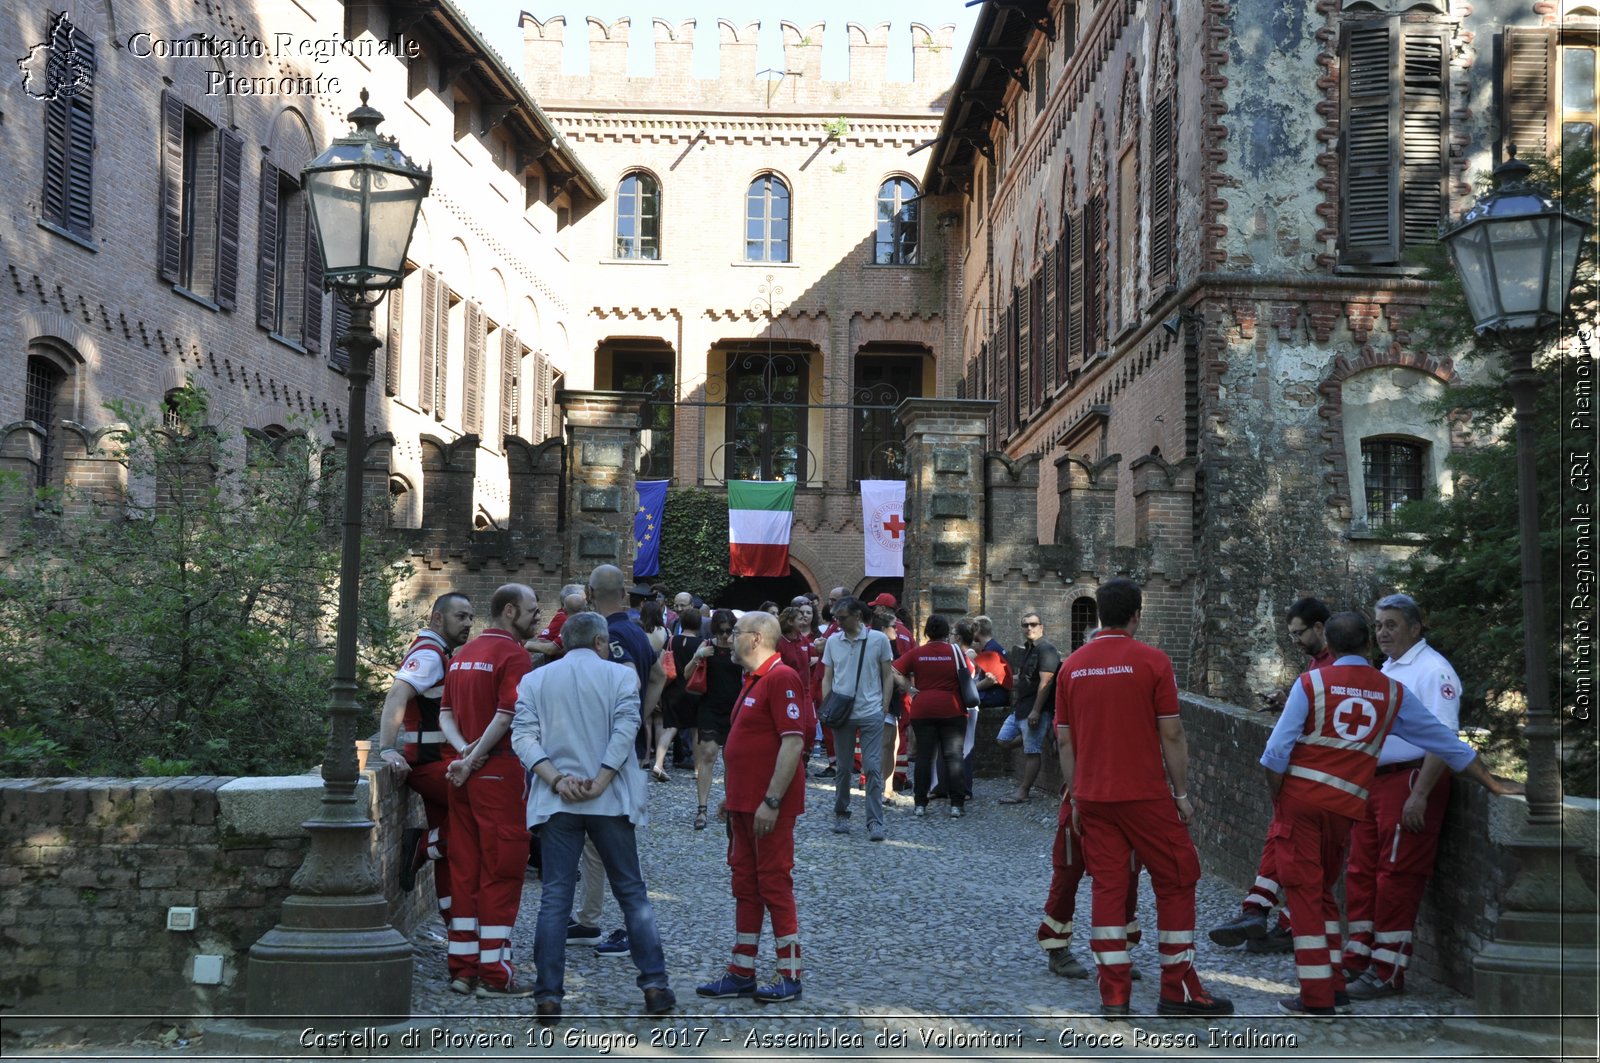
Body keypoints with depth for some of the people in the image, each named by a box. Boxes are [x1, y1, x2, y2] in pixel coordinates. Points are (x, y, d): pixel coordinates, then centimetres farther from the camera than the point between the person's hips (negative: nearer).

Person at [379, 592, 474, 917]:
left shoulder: (440, 655, 20)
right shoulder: (428, 654, -11)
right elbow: (396, 696, -26)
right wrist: (388, 749, -35)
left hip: (436, 762, 10)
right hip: (427, 763, -10)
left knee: (448, 850, 11)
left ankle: (455, 923, 15)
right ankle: (423, 845, -12)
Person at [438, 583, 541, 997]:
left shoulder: (462, 655, 16)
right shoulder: (514, 655, -10)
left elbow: (445, 714, 11)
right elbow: (506, 717, -17)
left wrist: (465, 751, -4)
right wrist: (474, 760, -11)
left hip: (465, 776, 8)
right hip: (500, 773, -8)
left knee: (464, 869, 11)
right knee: (501, 870, -3)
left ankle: (462, 966, 14)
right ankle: (495, 973, -1)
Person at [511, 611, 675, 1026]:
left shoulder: (534, 680, 8)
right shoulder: (621, 676, 3)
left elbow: (523, 737, -4)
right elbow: (625, 731, -11)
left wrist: (556, 780, -10)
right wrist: (599, 783, -12)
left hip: (558, 802, 1)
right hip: (611, 800, -1)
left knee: (554, 897, 2)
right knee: (632, 893, 9)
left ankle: (548, 995, -2)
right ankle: (654, 983, 6)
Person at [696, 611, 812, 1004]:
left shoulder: (781, 678, -16)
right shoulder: (754, 681, 16)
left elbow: (793, 742, -23)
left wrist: (771, 802, -24)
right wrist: (732, 797, 20)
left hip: (768, 807, -10)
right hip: (744, 804, 10)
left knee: (774, 884, -3)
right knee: (745, 885, 13)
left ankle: (790, 978, 6)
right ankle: (741, 974, 19)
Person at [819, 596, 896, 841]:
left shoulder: (878, 639, -2)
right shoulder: (832, 642, 5)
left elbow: (888, 676, 3)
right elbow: (827, 678, 12)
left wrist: (884, 707, -2)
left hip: (871, 713, -3)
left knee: (873, 767, -6)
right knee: (843, 767, 10)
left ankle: (875, 821, -3)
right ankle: (841, 815, 23)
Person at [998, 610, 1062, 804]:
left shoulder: (1046, 650, -13)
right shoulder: (1026, 650, 17)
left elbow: (1045, 682, -21)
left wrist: (1036, 711, -24)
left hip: (1035, 709, -10)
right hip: (1020, 708, 10)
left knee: (1031, 752, -3)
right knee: (1003, 740, 11)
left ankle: (1022, 792, 1)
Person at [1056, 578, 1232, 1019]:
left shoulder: (1072, 665, 5)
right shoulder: (1152, 661, -7)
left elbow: (1065, 739, 8)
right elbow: (1171, 734, -8)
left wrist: (1075, 799, 15)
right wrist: (1181, 793, 0)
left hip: (1092, 797, 4)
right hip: (1145, 795, -4)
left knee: (1107, 887, 7)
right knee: (1175, 883, 8)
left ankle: (1114, 995, 6)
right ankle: (1178, 990, 10)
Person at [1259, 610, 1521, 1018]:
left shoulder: (1311, 682, -4)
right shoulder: (1393, 692, 5)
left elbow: (1277, 752, -9)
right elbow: (1446, 743, 12)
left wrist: (1276, 800, 5)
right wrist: (1493, 784, 21)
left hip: (1300, 796, -3)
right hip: (1346, 804, 3)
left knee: (1304, 890, 2)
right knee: (1323, 889, 20)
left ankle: (1317, 998, 2)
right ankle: (1334, 982, 22)